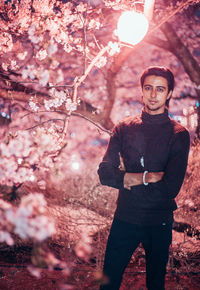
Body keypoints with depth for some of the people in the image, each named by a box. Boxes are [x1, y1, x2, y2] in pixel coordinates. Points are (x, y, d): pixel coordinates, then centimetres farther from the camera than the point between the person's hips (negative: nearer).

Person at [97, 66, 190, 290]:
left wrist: (130, 179, -11)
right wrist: (147, 177, -17)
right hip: (125, 218, 1)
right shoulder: (124, 128, 2)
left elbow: (171, 187, -14)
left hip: (159, 223, -1)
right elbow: (105, 174, -8)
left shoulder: (178, 134, -5)